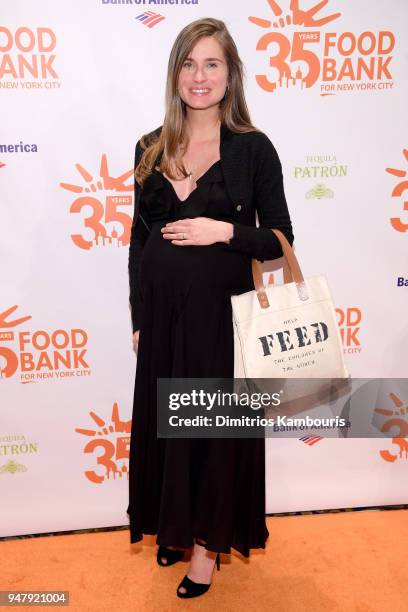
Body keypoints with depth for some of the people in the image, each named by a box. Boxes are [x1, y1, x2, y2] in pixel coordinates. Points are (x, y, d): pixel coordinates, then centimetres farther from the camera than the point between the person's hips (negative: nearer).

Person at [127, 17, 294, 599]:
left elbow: (279, 240, -3)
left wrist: (224, 230, -20)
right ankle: (175, 524, 39)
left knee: (218, 426, 9)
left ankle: (209, 539, 30)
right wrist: (138, 317, 7)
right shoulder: (151, 149, 6)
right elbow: (139, 238, 9)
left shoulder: (253, 148, -5)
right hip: (162, 311, 4)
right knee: (164, 420, 15)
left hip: (221, 311, -4)